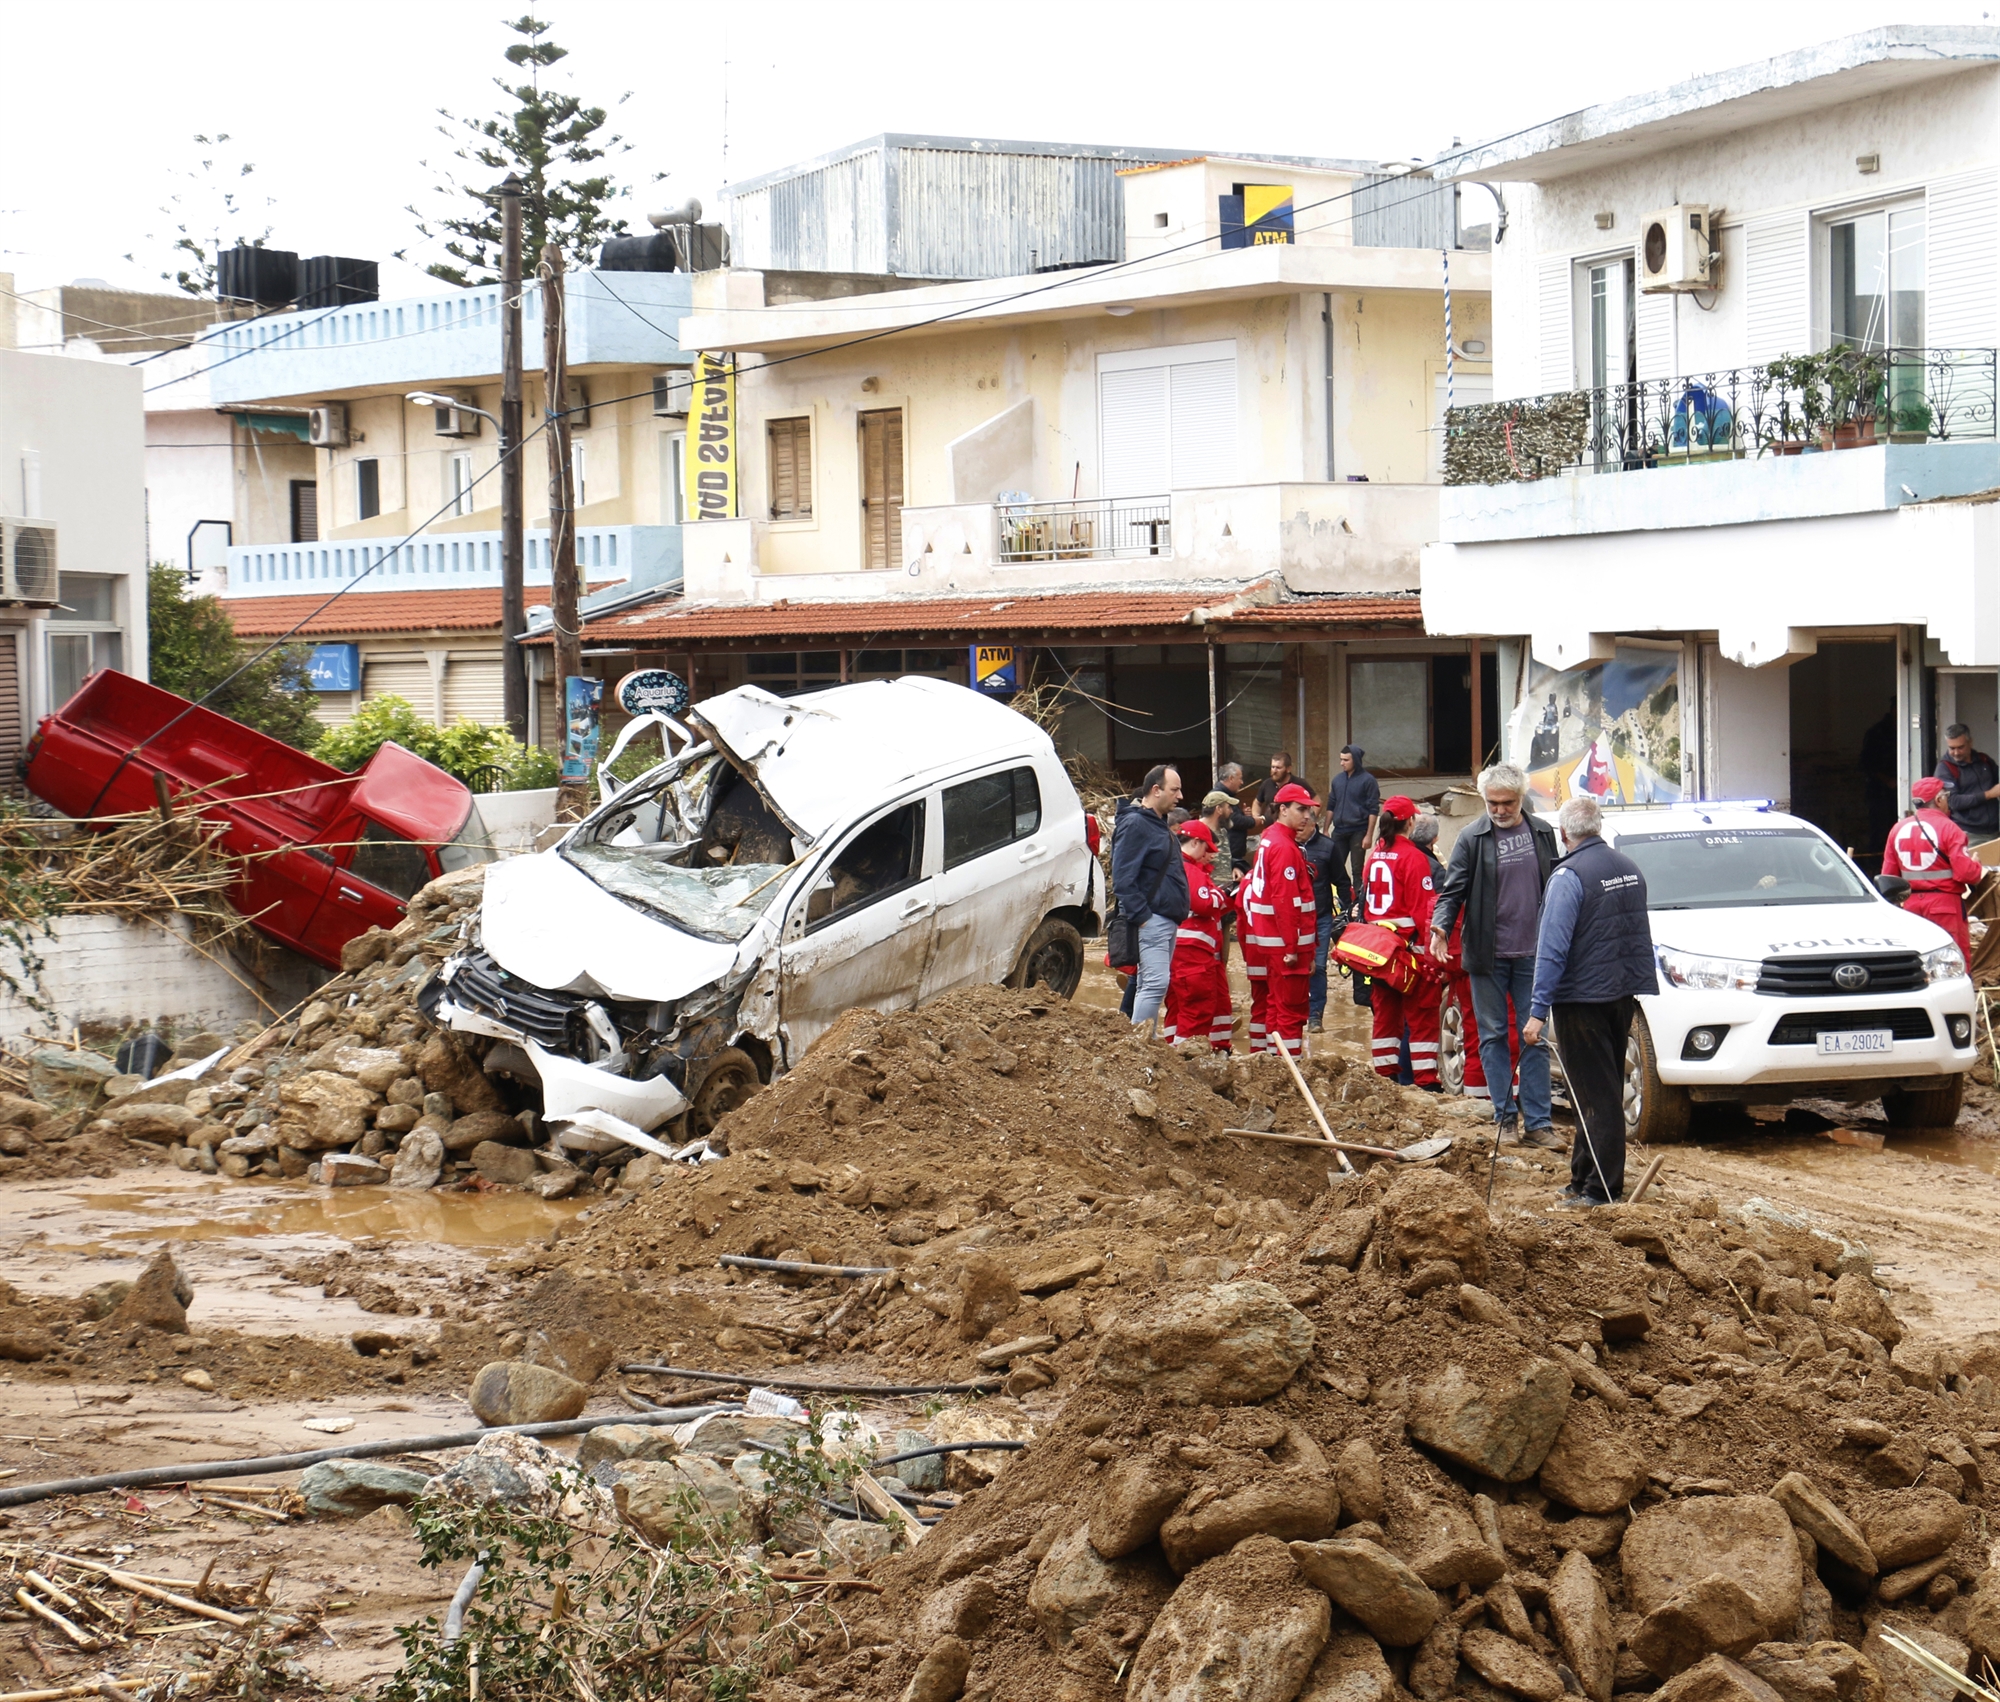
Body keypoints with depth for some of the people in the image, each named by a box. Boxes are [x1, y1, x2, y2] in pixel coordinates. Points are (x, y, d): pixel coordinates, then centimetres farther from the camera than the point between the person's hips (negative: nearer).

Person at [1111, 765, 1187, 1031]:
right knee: (1155, 984, -16)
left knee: (1149, 986, 11)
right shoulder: (1135, 824, -13)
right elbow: (1122, 878, -19)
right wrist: (1141, 916, -21)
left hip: (1166, 920, 10)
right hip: (1151, 920, -10)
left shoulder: (1157, 823, 18)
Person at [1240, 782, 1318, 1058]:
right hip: (1284, 943, -10)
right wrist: (1292, 947, -22)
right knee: (1290, 1009, -8)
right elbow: (1285, 900, -22)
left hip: (1262, 941, 10)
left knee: (1265, 1003, 16)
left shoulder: (1268, 839, 14)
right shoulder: (1286, 847, -16)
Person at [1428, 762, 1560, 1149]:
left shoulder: (1542, 834, 6)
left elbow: (1556, 886, 15)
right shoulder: (1472, 839, -2)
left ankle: (1537, 1121, 4)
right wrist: (1441, 926, -21)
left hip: (1531, 955, 2)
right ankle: (1505, 1115, 13)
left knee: (1536, 1037, 2)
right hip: (1487, 956, -2)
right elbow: (1453, 891, -3)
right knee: (1493, 1037, 4)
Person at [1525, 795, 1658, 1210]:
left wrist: (1538, 1010, -19)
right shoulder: (1628, 869, 9)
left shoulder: (1569, 876, -15)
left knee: (1596, 1097, -6)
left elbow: (1553, 949, -19)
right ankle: (1584, 1179, 24)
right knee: (1604, 1093, 15)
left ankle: (1598, 1190, -4)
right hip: (1621, 996, 8)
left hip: (1582, 1000, -8)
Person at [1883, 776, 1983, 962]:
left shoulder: (1898, 829, 5)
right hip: (1945, 904, -6)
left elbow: (1888, 875, 7)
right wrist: (1977, 865, 3)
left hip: (1911, 904, 6)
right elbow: (1966, 872, -18)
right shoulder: (1947, 828, -12)